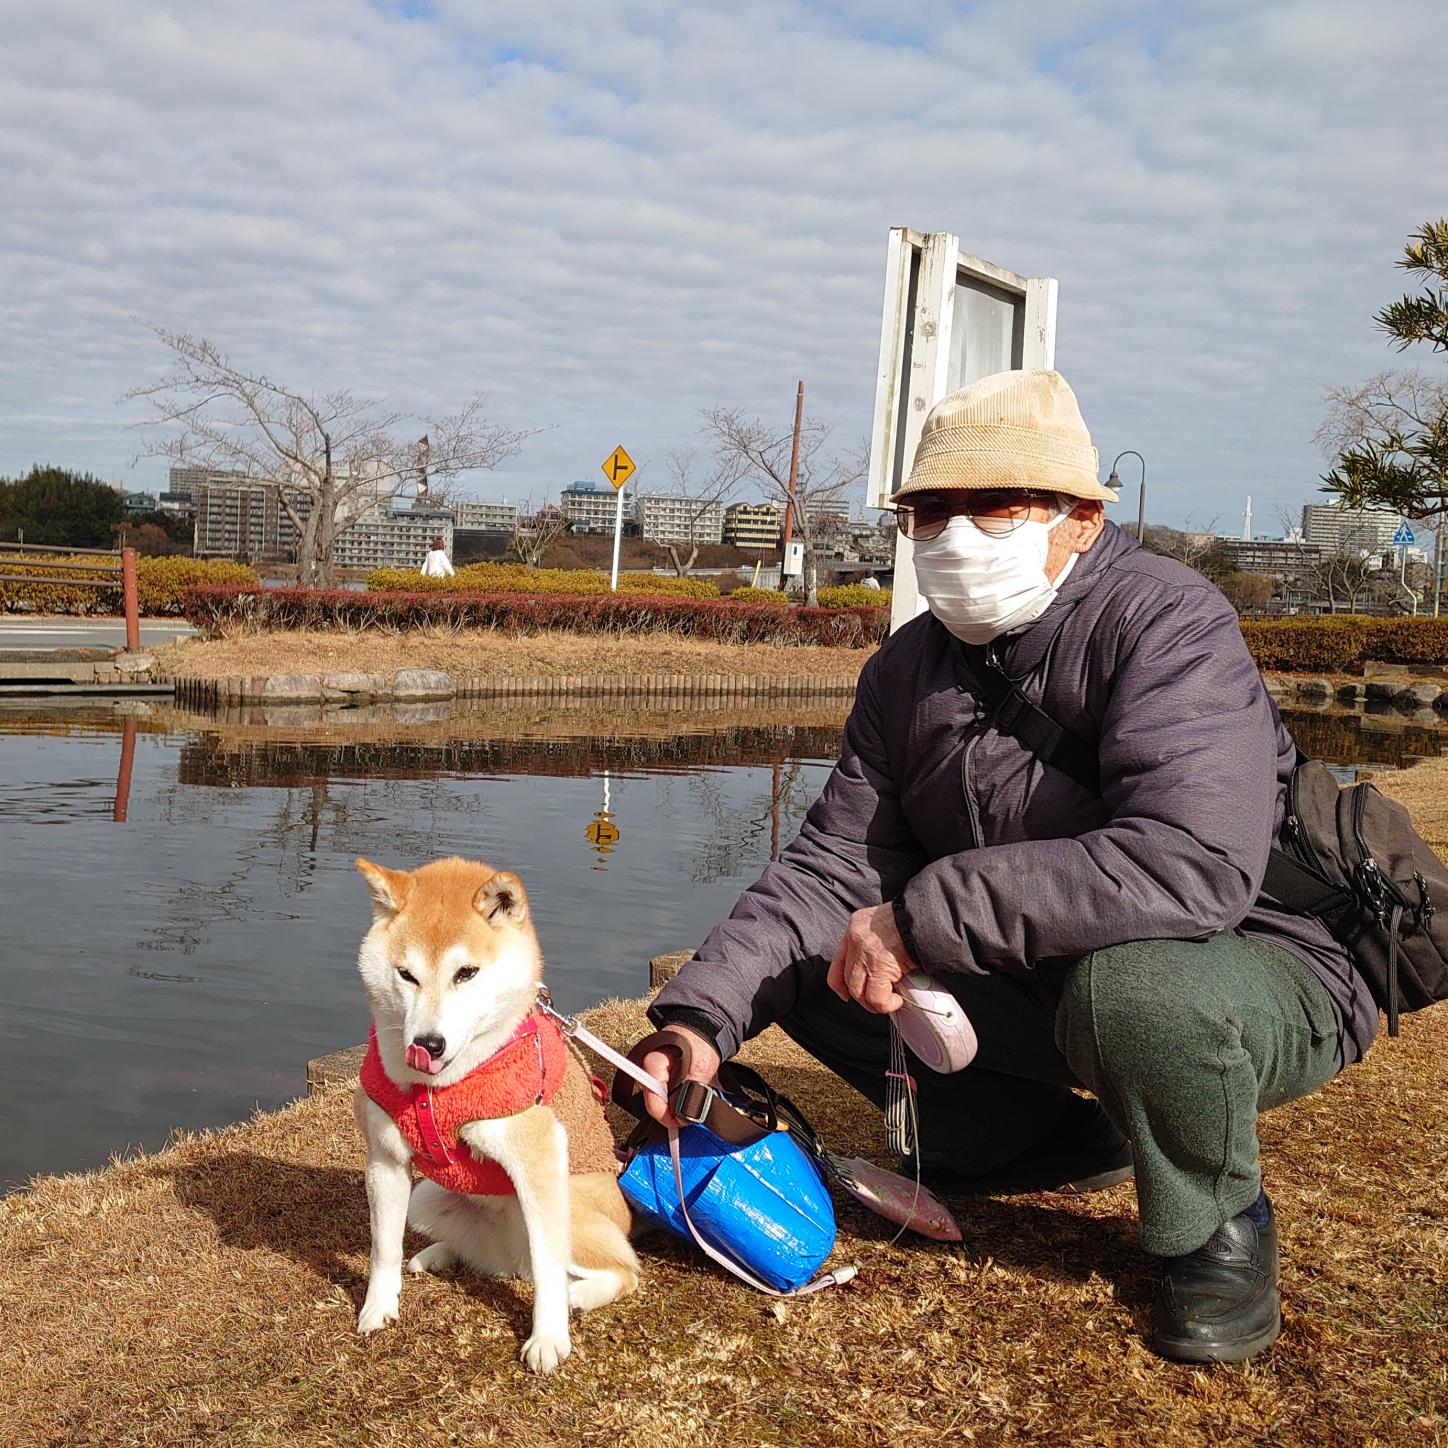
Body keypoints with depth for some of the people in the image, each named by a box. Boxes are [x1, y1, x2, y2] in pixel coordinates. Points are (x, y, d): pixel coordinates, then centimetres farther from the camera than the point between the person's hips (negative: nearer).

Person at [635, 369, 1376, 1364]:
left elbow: (1192, 866, -38)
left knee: (1129, 983, -39)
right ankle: (1056, 1142, 13)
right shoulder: (907, 672, -1)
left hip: (1257, 972, -6)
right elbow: (834, 868, -4)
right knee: (810, 966, -3)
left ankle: (1221, 1223, -6)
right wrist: (703, 1013, -21)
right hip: (1041, 981, 7)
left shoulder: (1165, 620, -23)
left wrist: (924, 917, -35)